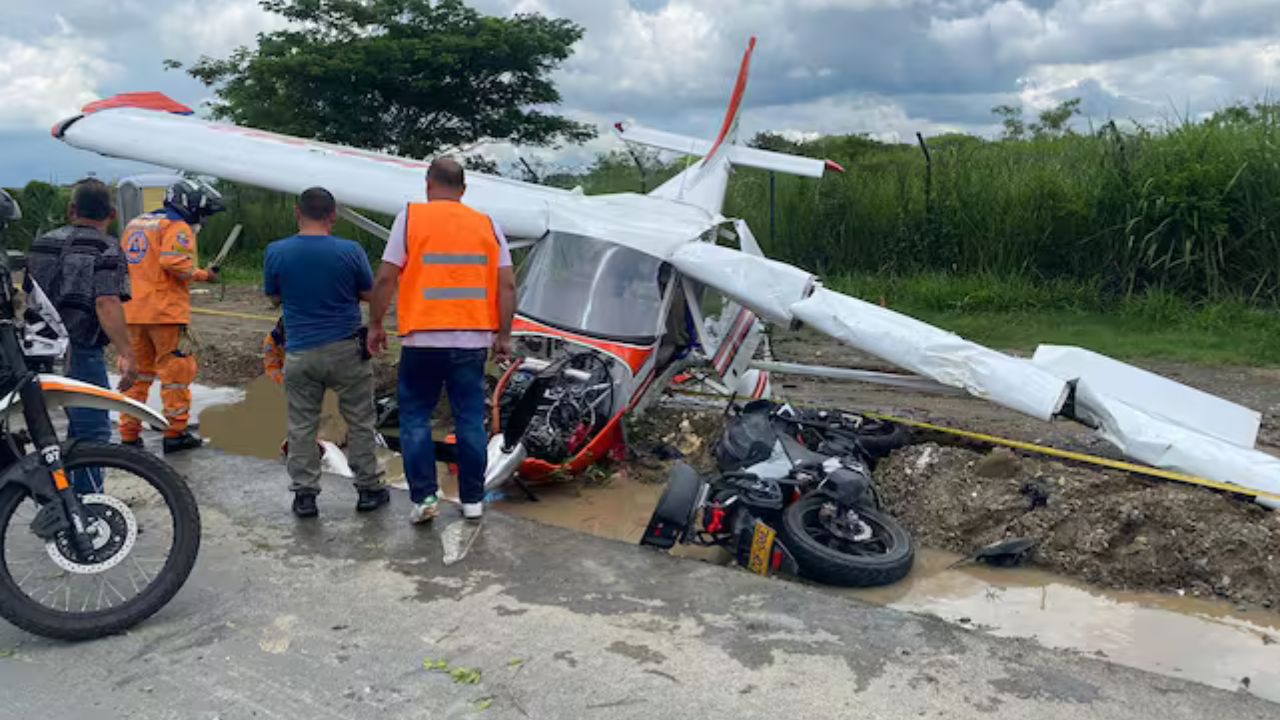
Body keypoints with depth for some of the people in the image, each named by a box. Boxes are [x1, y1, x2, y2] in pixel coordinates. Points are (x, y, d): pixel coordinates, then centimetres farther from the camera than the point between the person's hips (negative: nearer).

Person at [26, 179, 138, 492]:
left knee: (77, 424, 22)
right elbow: (107, 304, -23)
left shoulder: (41, 244, 13)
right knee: (93, 431, -3)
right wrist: (126, 354, -28)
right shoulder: (106, 249, -9)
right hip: (81, 353, -8)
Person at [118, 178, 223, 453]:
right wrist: (202, 275, -11)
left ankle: (129, 434, 17)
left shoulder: (134, 224, 19)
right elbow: (173, 261, -23)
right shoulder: (177, 227, -8)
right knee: (176, 370, 1)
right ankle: (176, 433, 4)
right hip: (166, 311, -8)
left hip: (133, 312, 8)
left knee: (137, 371, 14)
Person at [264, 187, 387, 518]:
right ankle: (369, 489, 16)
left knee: (301, 426, 10)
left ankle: (304, 495, 12)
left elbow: (274, 296, 7)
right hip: (346, 350, -1)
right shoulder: (350, 251, -10)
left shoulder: (276, 252, -6)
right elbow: (368, 294, 1)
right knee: (359, 422, 10)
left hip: (300, 352, 1)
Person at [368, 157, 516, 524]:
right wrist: (503, 335, 9)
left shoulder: (410, 217, -1)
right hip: (472, 340, 3)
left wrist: (375, 325, 7)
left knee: (415, 417, 11)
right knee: (470, 420, 10)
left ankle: (425, 496, 7)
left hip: (423, 340, -2)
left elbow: (385, 278, -4)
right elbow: (507, 285, 3)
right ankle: (472, 499, 17)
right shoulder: (487, 225, 6)